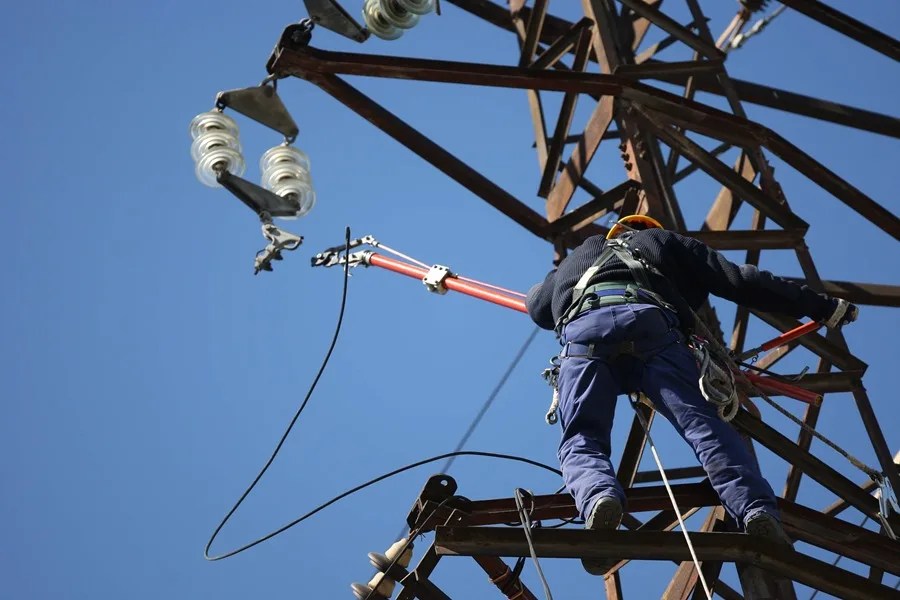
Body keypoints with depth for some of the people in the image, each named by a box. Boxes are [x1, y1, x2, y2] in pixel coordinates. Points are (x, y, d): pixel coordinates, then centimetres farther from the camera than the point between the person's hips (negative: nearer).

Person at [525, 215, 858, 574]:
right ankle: (757, 509, -37)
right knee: (701, 420, -13)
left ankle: (598, 497, -40)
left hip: (582, 327, 1)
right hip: (650, 319, -1)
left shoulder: (579, 255, 45)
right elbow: (740, 281, 27)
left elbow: (536, 306, 55)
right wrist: (821, 307, 30)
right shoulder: (666, 241, 38)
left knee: (581, 440, -6)